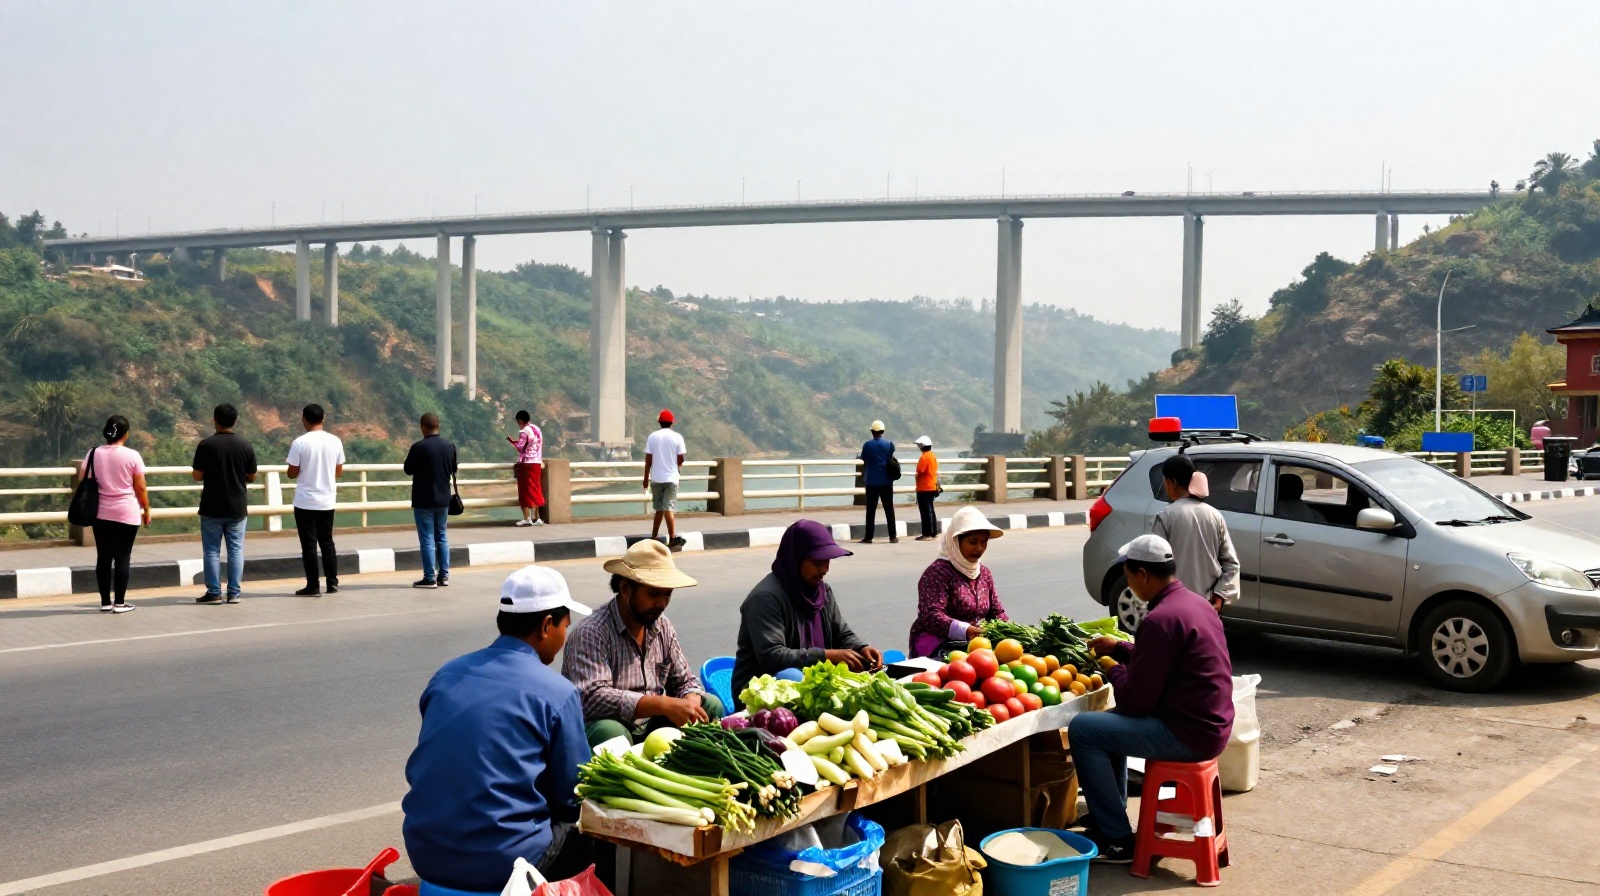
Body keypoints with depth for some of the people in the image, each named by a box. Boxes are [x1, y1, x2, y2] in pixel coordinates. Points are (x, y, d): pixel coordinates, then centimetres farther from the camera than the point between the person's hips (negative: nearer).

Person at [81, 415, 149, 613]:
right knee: (122, 557, 2)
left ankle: (105, 602, 12)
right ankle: (119, 602, 2)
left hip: (101, 513, 3)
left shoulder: (93, 454, 1)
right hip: (127, 514, -3)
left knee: (103, 557, 9)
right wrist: (146, 510, 6)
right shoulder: (132, 456, -8)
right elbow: (140, 488, -6)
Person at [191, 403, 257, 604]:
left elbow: (197, 476, -7)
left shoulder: (206, 445, -9)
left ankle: (214, 592, 6)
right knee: (236, 550, 7)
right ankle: (234, 593, 7)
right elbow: (251, 477, 4)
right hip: (238, 508, 2)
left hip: (212, 508, -2)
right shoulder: (245, 446, -3)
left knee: (212, 550, 6)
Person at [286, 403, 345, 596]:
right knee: (327, 542, 15)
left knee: (309, 544, 1)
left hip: (305, 502, -4)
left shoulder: (300, 443, -12)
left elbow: (292, 473, -7)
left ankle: (312, 586, 2)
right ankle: (332, 583, 16)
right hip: (327, 501, 4)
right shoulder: (335, 441, 0)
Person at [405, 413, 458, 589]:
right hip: (443, 498, 5)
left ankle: (429, 578, -1)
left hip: (423, 500, -5)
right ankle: (444, 575, 14)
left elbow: (408, 470, -5)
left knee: (427, 539, -1)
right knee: (442, 537, 13)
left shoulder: (418, 447, -16)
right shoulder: (449, 445, 0)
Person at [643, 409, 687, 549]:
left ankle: (654, 537, 18)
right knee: (669, 508, -5)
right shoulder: (677, 437, -4)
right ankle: (672, 538, -13)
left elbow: (648, 460, -1)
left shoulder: (652, 437, 0)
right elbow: (680, 460, -3)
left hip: (656, 478, 2)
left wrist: (646, 478, 8)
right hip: (671, 478, -2)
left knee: (659, 508, 13)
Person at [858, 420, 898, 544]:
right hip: (886, 481, 1)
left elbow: (865, 462, 2)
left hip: (872, 482, -1)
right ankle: (893, 536, 4)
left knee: (871, 509, 3)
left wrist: (863, 476, 18)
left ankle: (868, 537, 2)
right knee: (889, 509, 5)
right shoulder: (889, 444, 0)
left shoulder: (867, 445, -4)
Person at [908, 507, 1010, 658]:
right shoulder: (938, 572, -9)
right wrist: (965, 631, -37)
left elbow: (997, 612, 19)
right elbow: (931, 616, -21)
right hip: (937, 643, -9)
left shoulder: (984, 573, 17)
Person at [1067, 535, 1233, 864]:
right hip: (1209, 725, 10)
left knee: (1082, 728, -8)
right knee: (1109, 721, 27)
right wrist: (1118, 649, 21)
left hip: (1187, 734, -10)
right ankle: (1110, 815, 32)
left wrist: (1113, 671, -1)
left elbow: (1136, 699, -20)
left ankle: (1117, 840, -3)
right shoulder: (1194, 602, 9)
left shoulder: (1161, 619, -22)